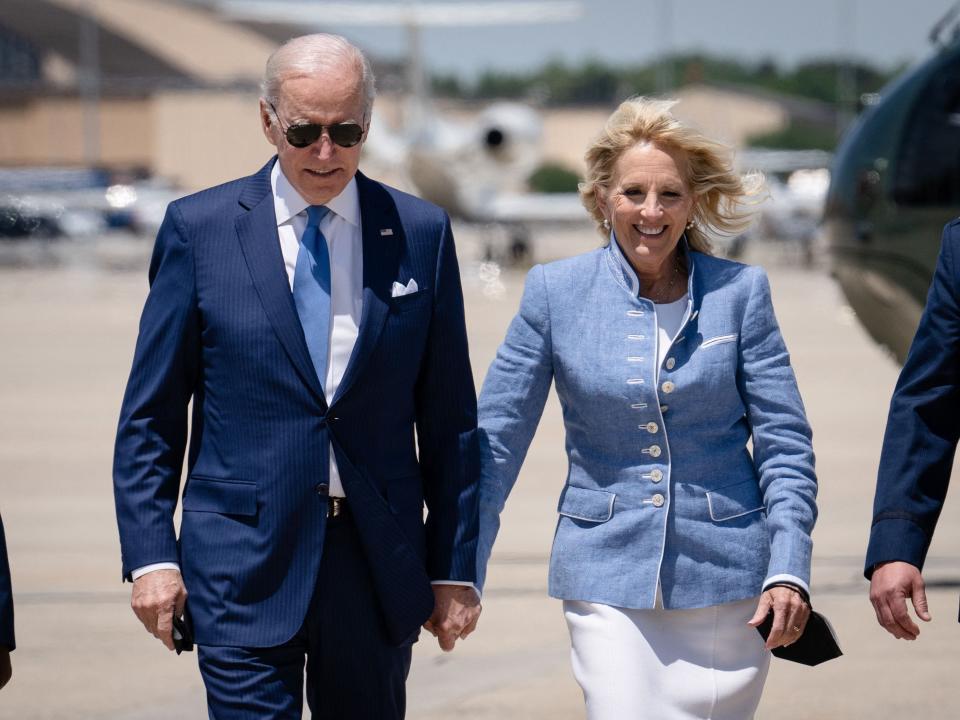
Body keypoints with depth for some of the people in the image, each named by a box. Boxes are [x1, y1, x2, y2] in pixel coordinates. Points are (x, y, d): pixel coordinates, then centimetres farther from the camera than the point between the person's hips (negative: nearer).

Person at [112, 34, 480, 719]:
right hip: (244, 560, -2)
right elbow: (150, 416, 3)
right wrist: (151, 554, -6)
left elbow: (449, 419, 7)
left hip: (378, 560, 2)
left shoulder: (421, 232, 4)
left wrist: (456, 568, 4)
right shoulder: (198, 227, 1)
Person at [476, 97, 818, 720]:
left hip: (724, 574, 1)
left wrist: (789, 570, -7)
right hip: (607, 574, -1)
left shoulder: (739, 292, 0)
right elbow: (496, 440, 4)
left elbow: (784, 442, 2)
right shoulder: (556, 291, 0)